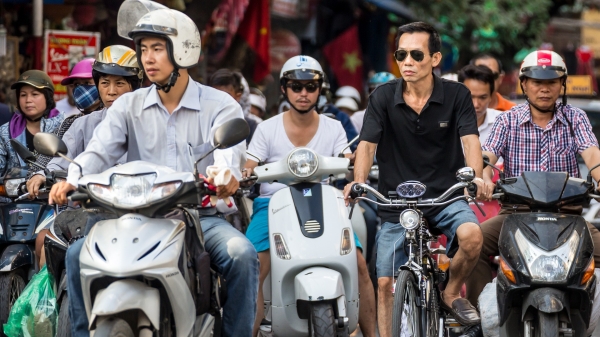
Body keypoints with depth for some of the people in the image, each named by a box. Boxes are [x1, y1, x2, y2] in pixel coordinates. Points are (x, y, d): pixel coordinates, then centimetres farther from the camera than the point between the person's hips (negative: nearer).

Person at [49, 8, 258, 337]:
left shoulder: (220, 106, 1)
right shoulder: (128, 106, 11)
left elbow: (228, 147, -19)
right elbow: (101, 150, -4)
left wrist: (227, 175, -45)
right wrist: (71, 180, -27)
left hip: (202, 216, -2)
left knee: (241, 254, -31)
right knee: (79, 253, -18)